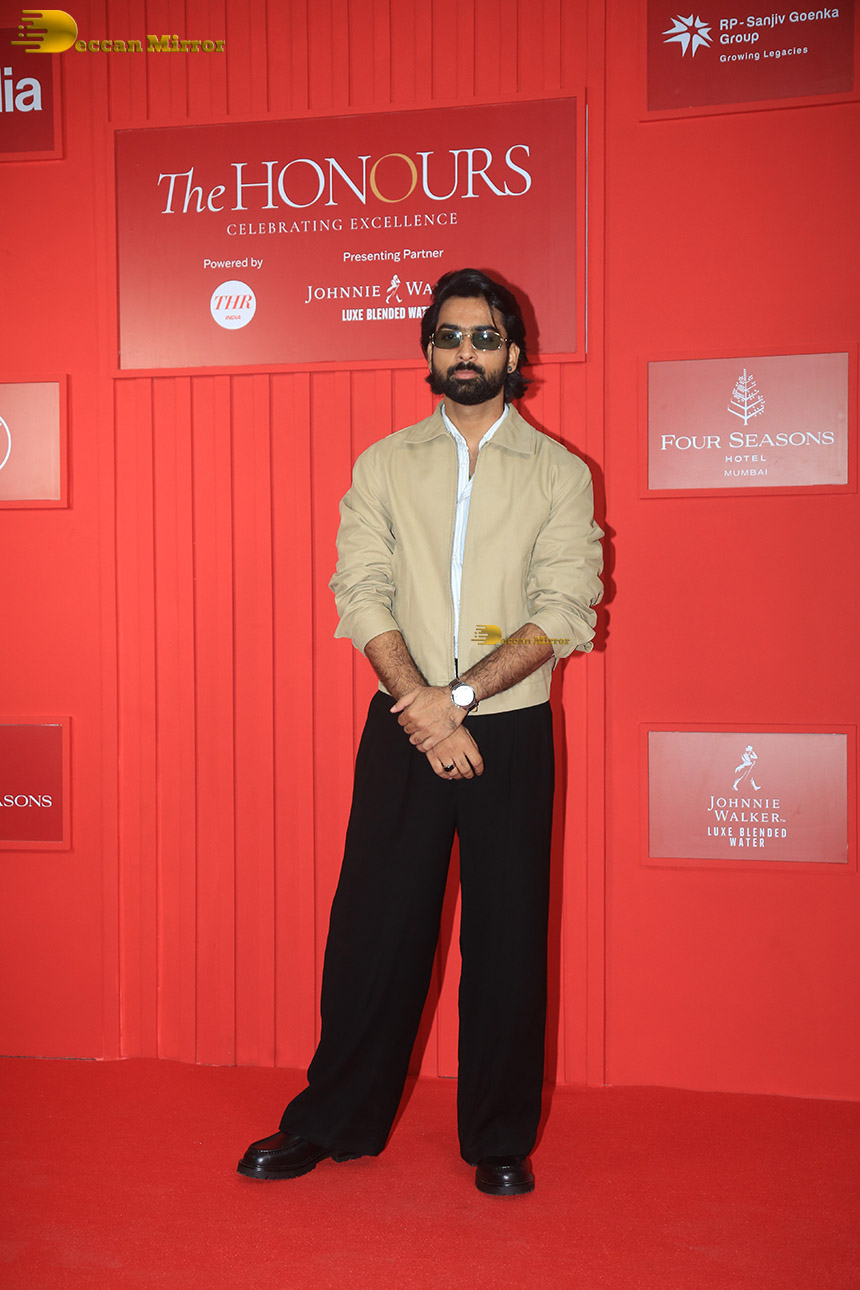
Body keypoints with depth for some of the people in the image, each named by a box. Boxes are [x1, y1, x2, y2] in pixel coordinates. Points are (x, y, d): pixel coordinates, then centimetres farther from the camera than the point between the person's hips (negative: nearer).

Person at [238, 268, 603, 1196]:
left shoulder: (560, 473, 4)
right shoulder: (383, 466, 8)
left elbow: (565, 612, -5)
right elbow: (362, 594, -1)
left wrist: (460, 695, -16)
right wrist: (425, 710, -14)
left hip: (512, 733, -1)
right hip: (403, 728, 1)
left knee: (507, 937, 4)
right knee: (372, 926, 5)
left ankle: (500, 1139, 20)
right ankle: (334, 1120, 22)